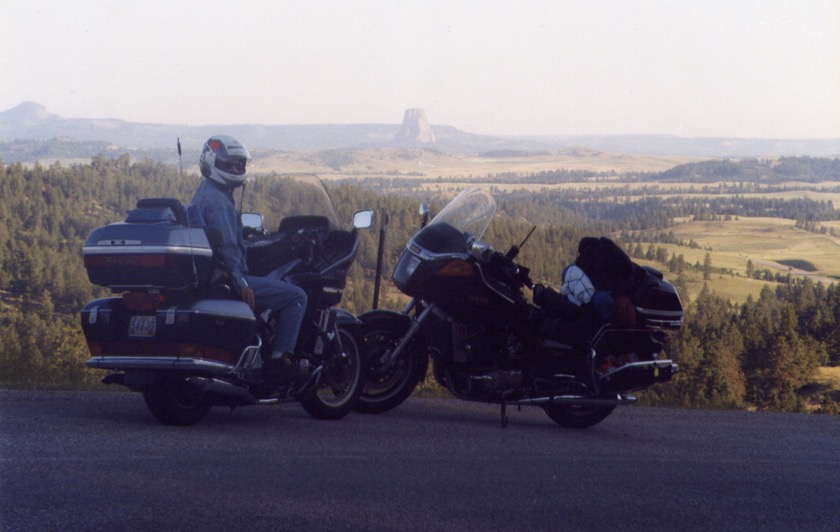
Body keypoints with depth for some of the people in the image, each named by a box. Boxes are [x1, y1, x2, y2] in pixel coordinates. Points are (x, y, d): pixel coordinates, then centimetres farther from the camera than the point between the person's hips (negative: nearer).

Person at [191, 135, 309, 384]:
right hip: (224, 278, -11)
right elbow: (226, 244, -26)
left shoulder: (203, 194, 19)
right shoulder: (217, 200, -16)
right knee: (296, 297, -11)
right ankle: (279, 360, -15)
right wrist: (241, 283, -26)